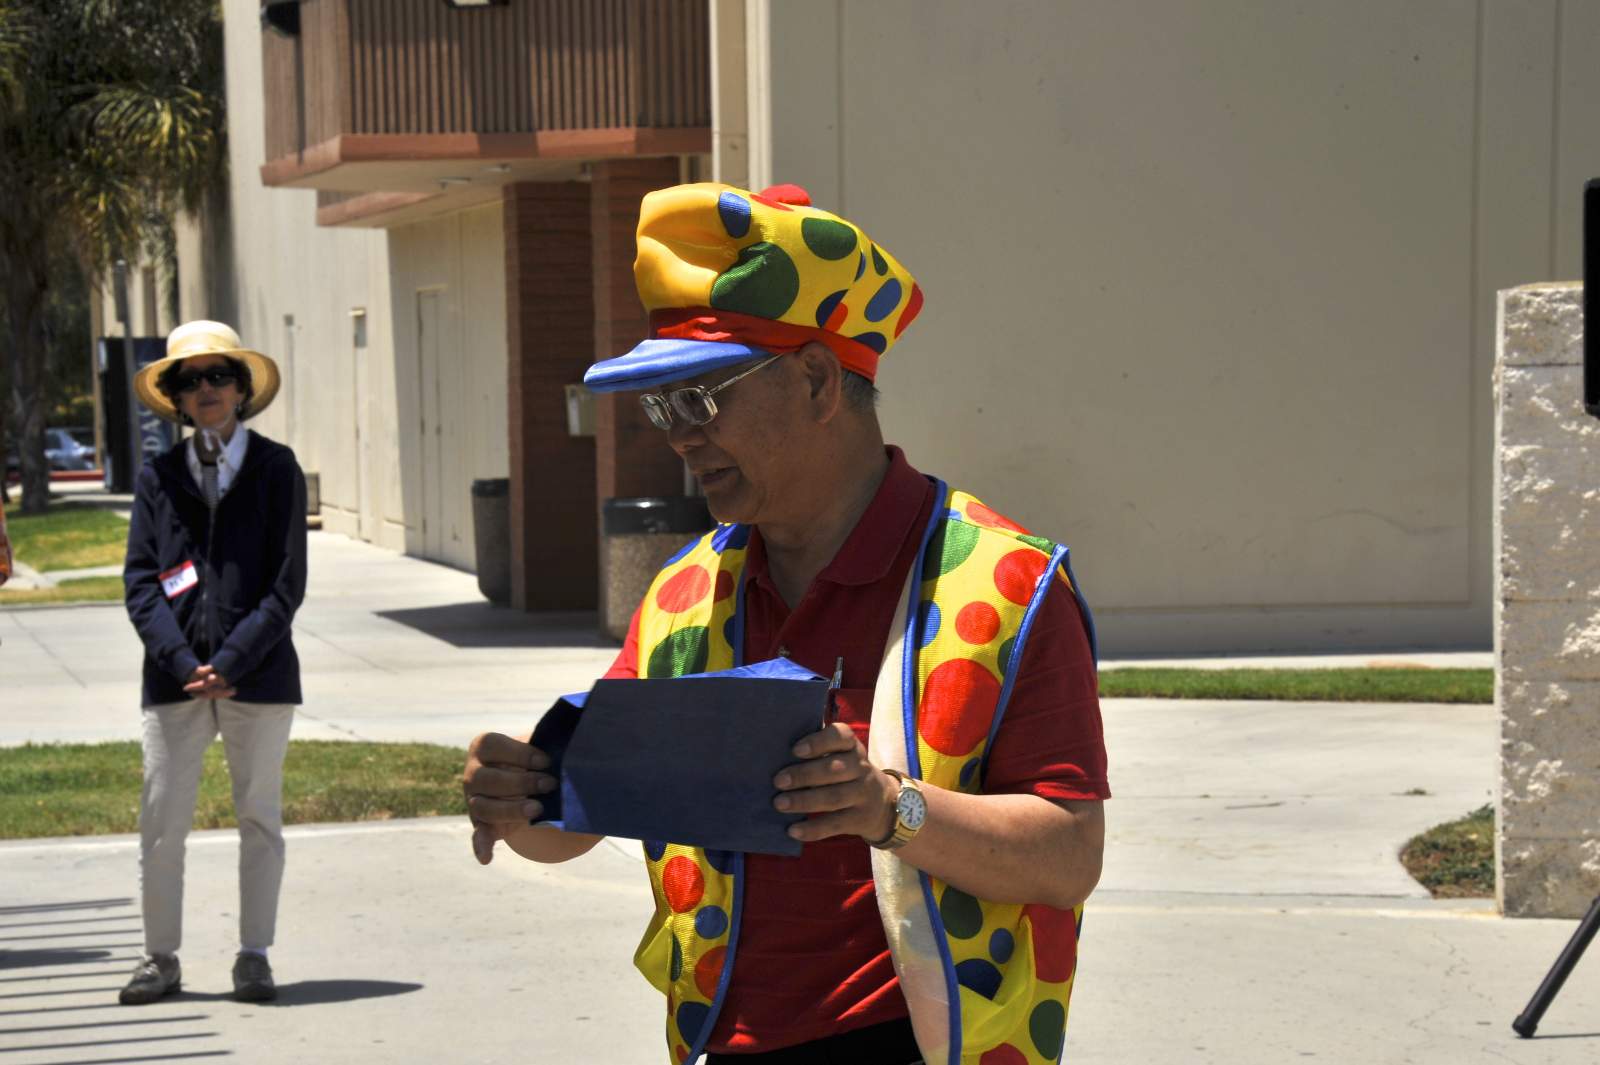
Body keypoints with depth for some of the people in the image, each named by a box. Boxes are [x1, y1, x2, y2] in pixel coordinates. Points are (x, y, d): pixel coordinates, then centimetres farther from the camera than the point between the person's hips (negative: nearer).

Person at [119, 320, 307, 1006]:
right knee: (161, 822, 0)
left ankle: (254, 956, 17)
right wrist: (183, 663, -11)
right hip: (175, 678, 1)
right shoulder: (159, 476, 7)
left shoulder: (276, 468, 3)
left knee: (260, 819, 6)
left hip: (259, 674, -1)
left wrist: (231, 662, -12)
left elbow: (287, 582, -2)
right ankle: (161, 958, 11)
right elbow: (140, 582, 3)